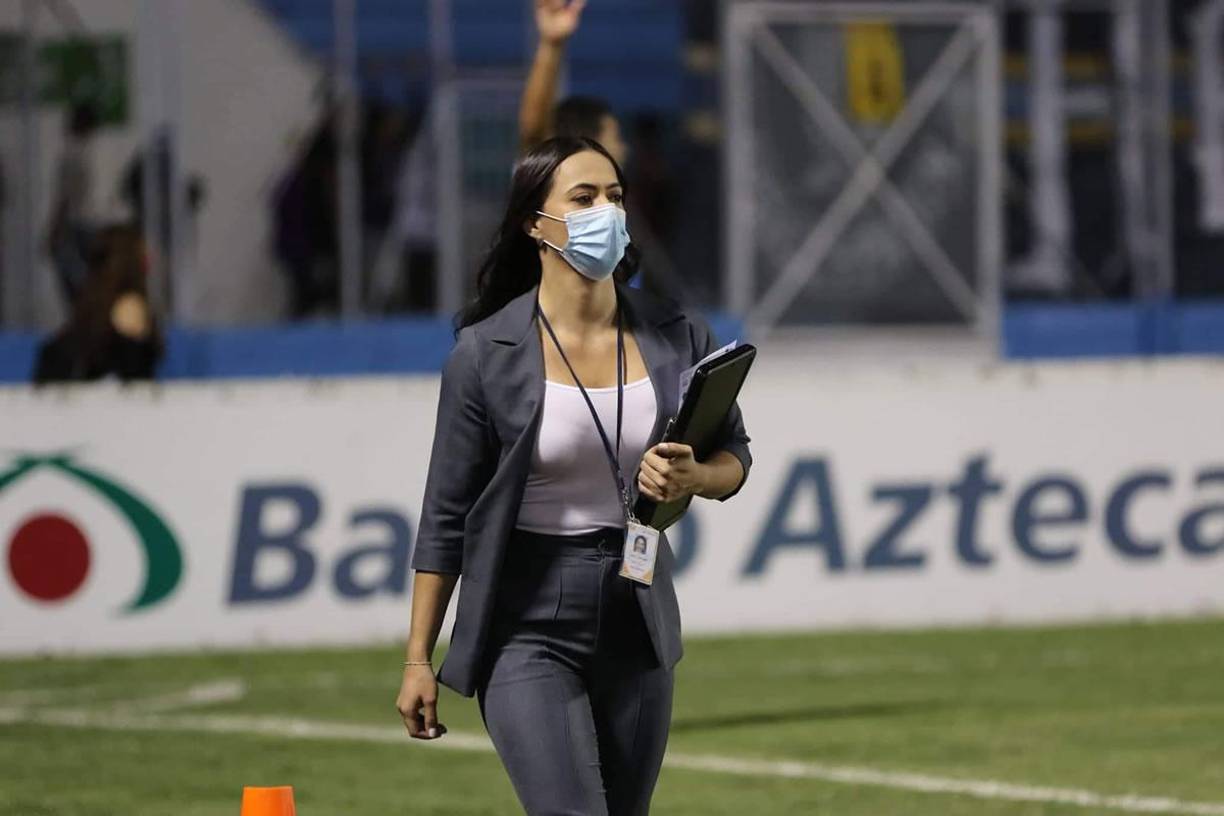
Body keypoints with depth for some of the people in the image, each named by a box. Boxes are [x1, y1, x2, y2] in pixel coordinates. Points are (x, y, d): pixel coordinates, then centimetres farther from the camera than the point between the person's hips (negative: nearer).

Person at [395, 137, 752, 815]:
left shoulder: (676, 338, 0)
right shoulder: (487, 353, -9)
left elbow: (734, 457, 12)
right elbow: (445, 517, -3)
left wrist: (692, 478, -13)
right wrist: (418, 660, -4)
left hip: (635, 624, 4)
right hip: (526, 627, -4)